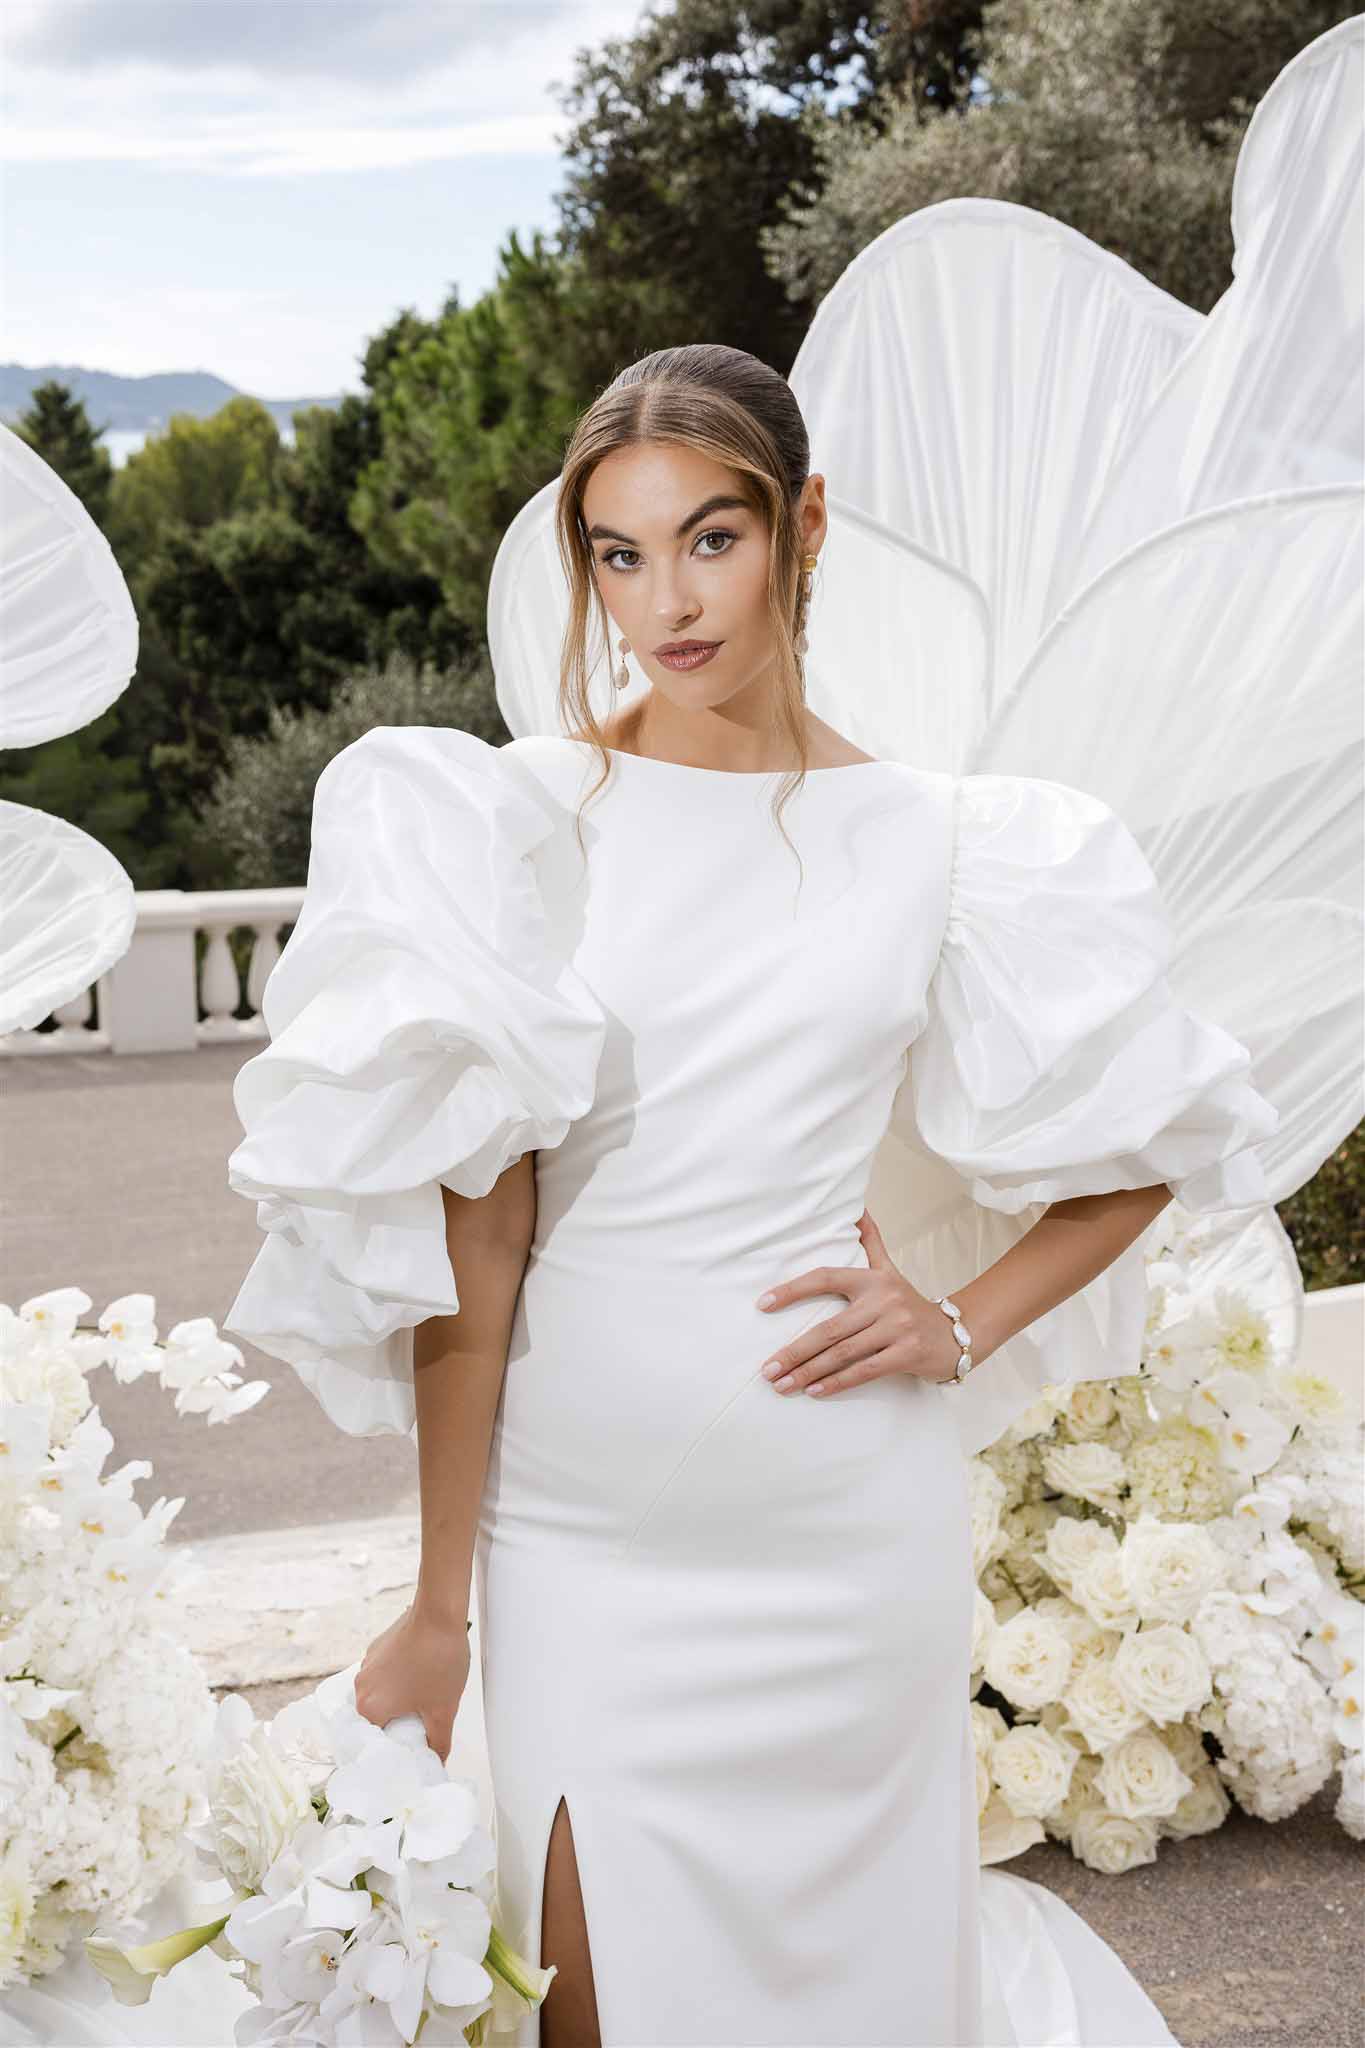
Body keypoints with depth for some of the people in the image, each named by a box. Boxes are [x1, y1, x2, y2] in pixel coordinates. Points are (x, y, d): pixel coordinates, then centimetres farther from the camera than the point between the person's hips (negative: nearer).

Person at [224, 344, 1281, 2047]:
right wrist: (438, 1603, -9)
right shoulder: (510, 816, -4)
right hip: (577, 1508, -1)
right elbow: (471, 1224, -9)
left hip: (847, 1514, 1)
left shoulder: (937, 844, 2)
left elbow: (1151, 1140, 13)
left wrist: (966, 1328, 0)